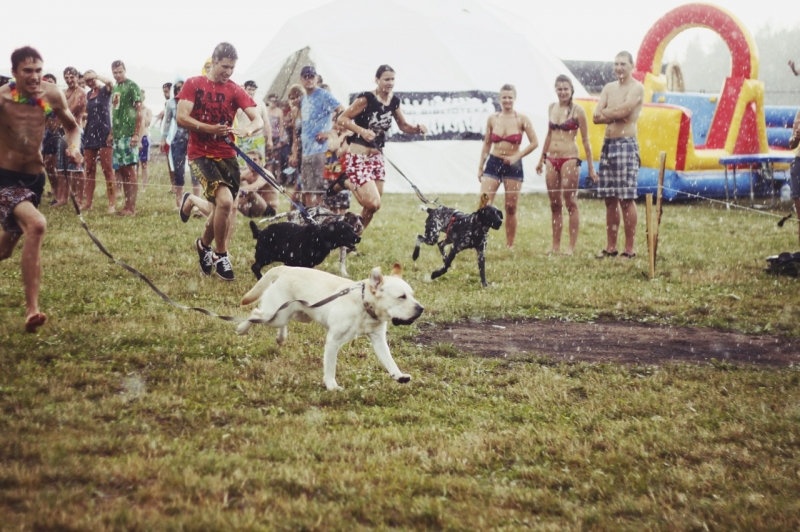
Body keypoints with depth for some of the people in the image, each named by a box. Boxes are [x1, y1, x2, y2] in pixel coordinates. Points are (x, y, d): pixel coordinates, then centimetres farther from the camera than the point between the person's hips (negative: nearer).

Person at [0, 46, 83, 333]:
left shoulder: (51, 94, -3)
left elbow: (72, 127, 13)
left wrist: (74, 147, -6)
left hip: (35, 177, 6)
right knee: (36, 225, -30)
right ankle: (31, 309, -24)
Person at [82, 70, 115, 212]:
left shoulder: (105, 90, -4)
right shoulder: (89, 94, 16)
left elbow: (110, 82, -28)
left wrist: (96, 76, -17)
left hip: (103, 133, -7)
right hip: (90, 134, 7)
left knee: (107, 170, -10)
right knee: (90, 170, 10)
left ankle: (112, 204, -12)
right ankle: (87, 202, 15)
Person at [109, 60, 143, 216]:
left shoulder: (132, 86, -5)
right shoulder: (114, 88, 18)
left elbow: (139, 111, -10)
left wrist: (136, 134, -17)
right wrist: (112, 133, 19)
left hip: (128, 134, -8)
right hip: (117, 135, 8)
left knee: (129, 170, -8)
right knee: (121, 170, 8)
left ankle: (131, 207, -7)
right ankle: (127, 205, 12)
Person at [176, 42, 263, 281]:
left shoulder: (235, 90, 3)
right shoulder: (193, 84, -1)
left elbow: (258, 120, -5)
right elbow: (181, 118, -11)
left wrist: (246, 131, -28)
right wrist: (210, 129, -25)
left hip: (227, 155, 4)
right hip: (201, 154, -4)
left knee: (223, 207, 10)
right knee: (225, 200, -23)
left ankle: (204, 244, 40)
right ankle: (221, 256, -6)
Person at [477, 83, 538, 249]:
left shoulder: (522, 119, -2)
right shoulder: (492, 119, 5)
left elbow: (534, 142, -3)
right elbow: (487, 144, 12)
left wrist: (516, 156, -11)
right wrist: (480, 167, 10)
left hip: (513, 166, -2)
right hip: (493, 163, 2)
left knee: (511, 208, 4)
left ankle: (510, 245, 13)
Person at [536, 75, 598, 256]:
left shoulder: (577, 110, -6)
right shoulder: (551, 108, 10)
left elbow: (585, 140, -4)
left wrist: (591, 167, -5)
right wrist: (542, 159, 23)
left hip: (569, 159, -6)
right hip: (552, 159, 6)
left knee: (571, 203, -3)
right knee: (554, 204, 8)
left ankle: (572, 246, 1)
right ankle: (555, 245, 14)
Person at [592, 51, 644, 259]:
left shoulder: (636, 88, -4)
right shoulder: (609, 88, 15)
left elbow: (622, 111, -18)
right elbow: (596, 117, 5)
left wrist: (605, 112, -1)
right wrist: (615, 115, -10)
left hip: (626, 145, -7)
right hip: (608, 144, 7)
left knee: (626, 199, -7)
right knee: (610, 199, 8)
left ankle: (629, 249, -3)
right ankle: (610, 247, 14)